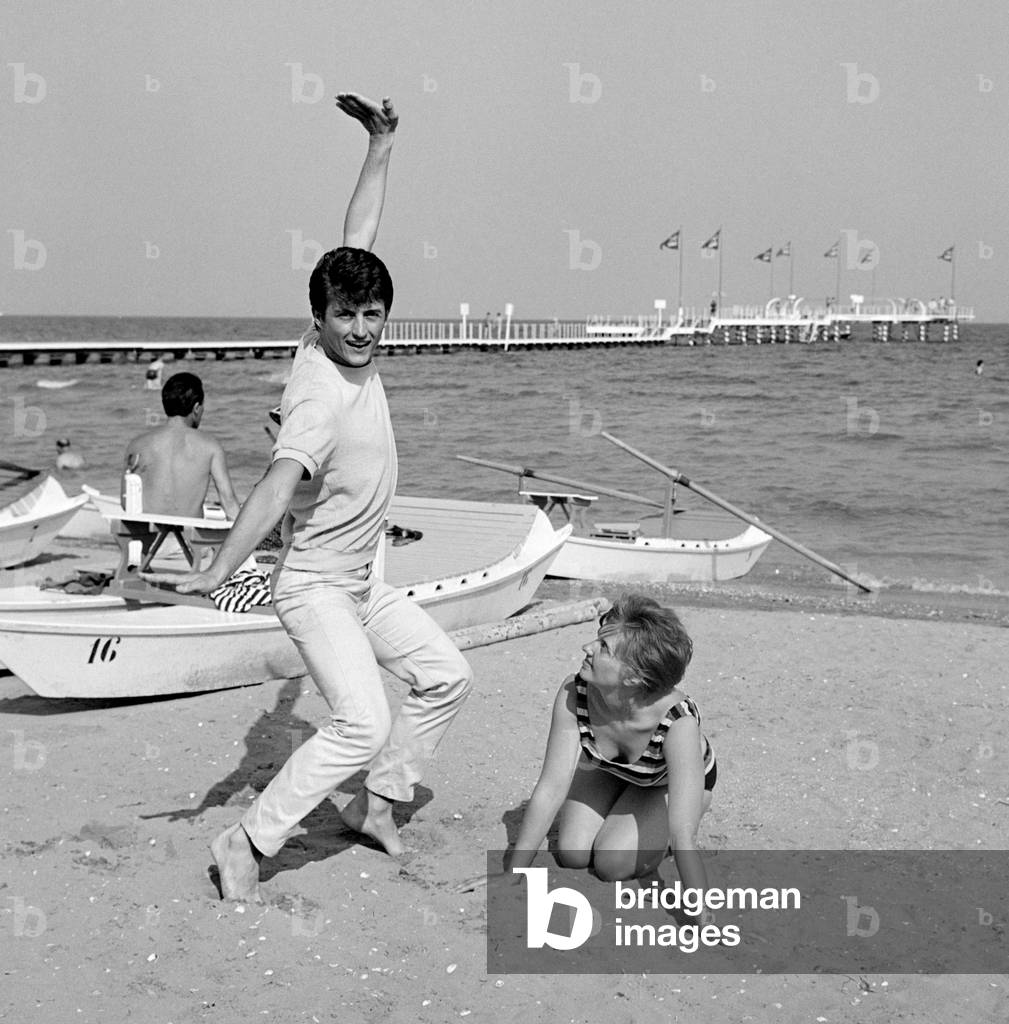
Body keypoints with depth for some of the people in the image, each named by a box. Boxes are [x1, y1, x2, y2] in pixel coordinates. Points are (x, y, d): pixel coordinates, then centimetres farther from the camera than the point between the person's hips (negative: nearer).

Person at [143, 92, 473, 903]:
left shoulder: (353, 347, -4)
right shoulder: (321, 392, -26)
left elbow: (358, 239, 4)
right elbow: (281, 482, -40)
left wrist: (381, 149, 7)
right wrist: (219, 571, -49)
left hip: (361, 582, 9)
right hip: (314, 586, -9)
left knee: (447, 677, 13)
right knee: (363, 722, -19)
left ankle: (376, 801, 25)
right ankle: (247, 843, -7)